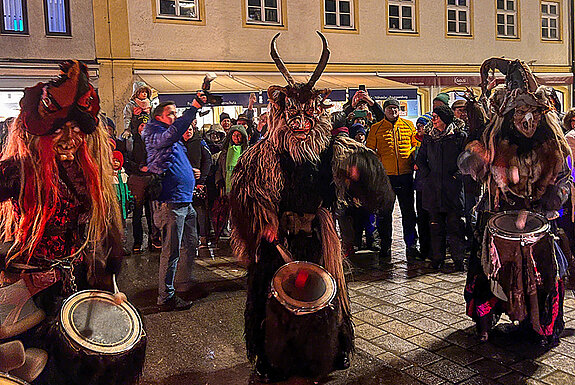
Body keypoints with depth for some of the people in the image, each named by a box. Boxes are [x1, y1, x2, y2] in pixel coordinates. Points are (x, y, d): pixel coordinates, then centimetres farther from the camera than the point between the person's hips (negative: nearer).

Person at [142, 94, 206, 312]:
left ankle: (184, 282, 35)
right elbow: (172, 133, -29)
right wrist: (193, 108, -32)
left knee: (191, 245, 19)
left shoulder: (175, 141, 23)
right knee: (171, 251, -6)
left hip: (186, 200, 10)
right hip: (171, 202, -10)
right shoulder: (155, 135, -6)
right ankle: (165, 298, 2)